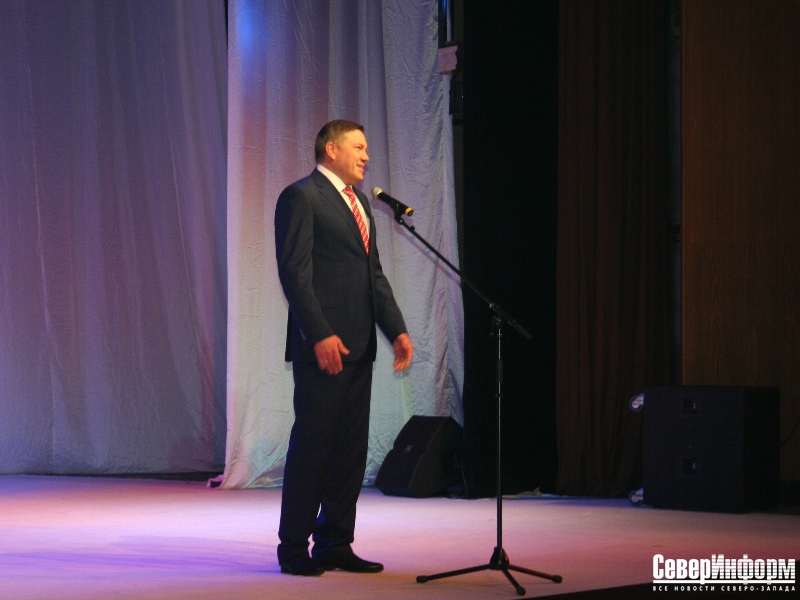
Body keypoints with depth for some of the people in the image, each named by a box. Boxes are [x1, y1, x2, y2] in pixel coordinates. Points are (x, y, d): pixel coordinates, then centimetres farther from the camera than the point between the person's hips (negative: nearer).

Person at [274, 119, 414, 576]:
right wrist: (320, 335, -21)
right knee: (312, 443, -5)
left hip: (358, 347, 8)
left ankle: (335, 543, 15)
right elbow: (295, 273, -14)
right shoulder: (301, 197, -6)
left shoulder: (360, 203, 20)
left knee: (351, 448, 9)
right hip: (323, 345, -8)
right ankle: (294, 548, 2)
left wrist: (397, 330, 10)